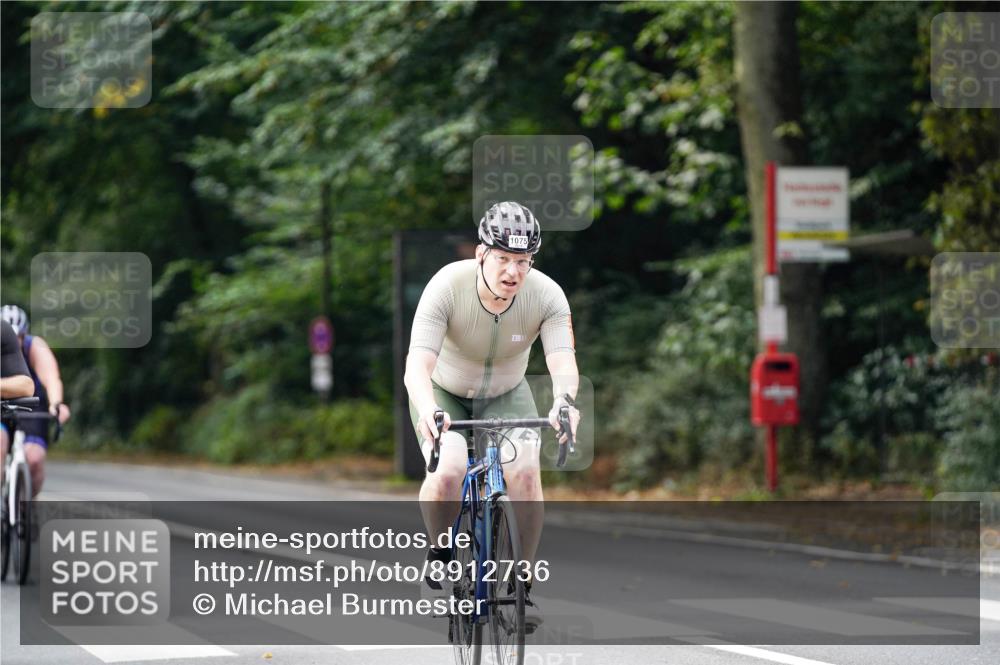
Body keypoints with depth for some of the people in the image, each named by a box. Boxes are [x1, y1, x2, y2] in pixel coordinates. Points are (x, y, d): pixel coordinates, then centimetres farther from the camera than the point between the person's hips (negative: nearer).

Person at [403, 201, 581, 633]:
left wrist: (564, 401, -58)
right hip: (444, 393, -2)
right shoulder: (448, 286, -30)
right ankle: (440, 554, 1)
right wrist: (428, 410, -59)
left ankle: (520, 586, -9)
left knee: (524, 472, -25)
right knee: (448, 473, -29)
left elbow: (563, 360, -35)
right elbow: (417, 364, -38)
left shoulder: (546, 295, -24)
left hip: (506, 395, 2)